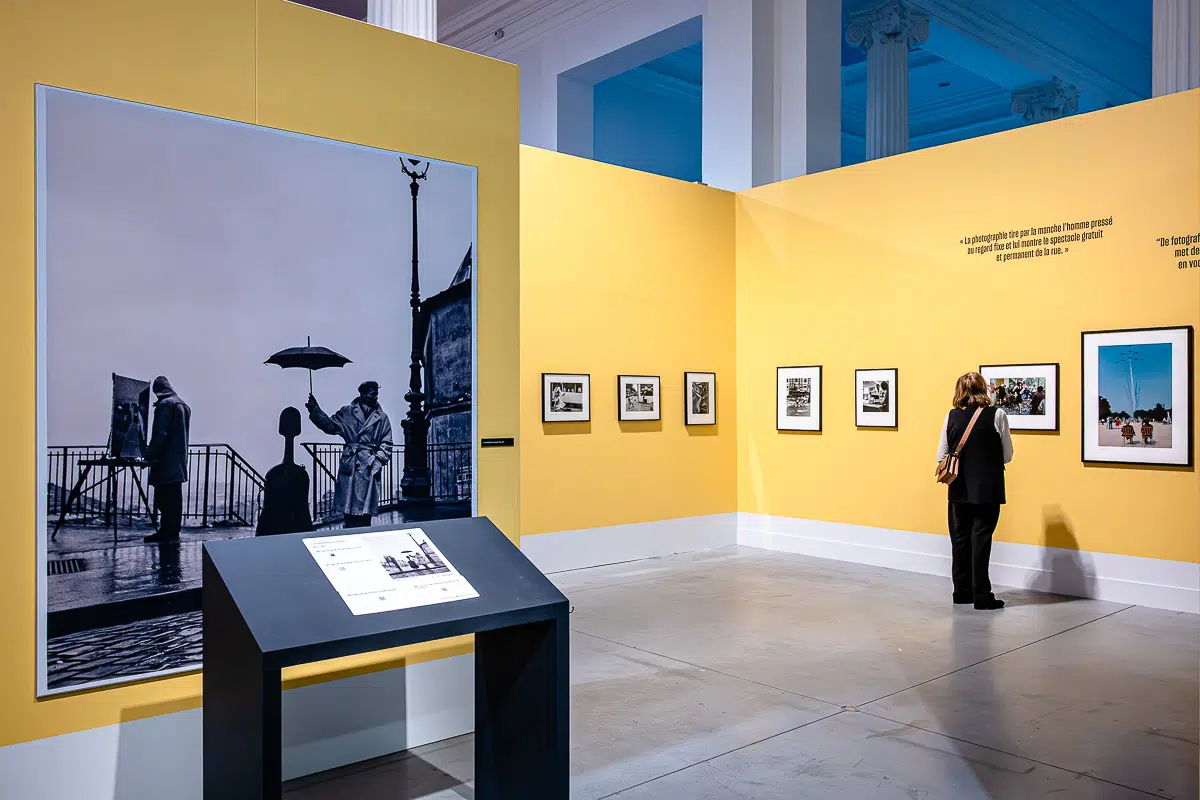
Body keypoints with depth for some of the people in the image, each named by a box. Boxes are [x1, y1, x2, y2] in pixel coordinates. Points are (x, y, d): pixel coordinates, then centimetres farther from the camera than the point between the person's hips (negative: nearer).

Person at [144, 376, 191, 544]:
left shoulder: (165, 405, -10)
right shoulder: (183, 405, 15)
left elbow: (160, 434, -17)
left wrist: (150, 455, -10)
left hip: (165, 462, -8)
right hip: (179, 462, 8)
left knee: (165, 499, -5)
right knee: (174, 498, 11)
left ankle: (167, 532, -5)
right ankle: (171, 532, 15)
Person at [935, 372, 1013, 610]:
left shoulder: (951, 417, -2)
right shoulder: (997, 415, -8)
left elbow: (941, 457, -1)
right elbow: (1007, 456, -3)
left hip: (959, 490, 2)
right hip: (987, 489, -2)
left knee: (960, 539, 12)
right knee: (981, 541, 2)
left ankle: (962, 591, 20)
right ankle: (982, 597, 7)